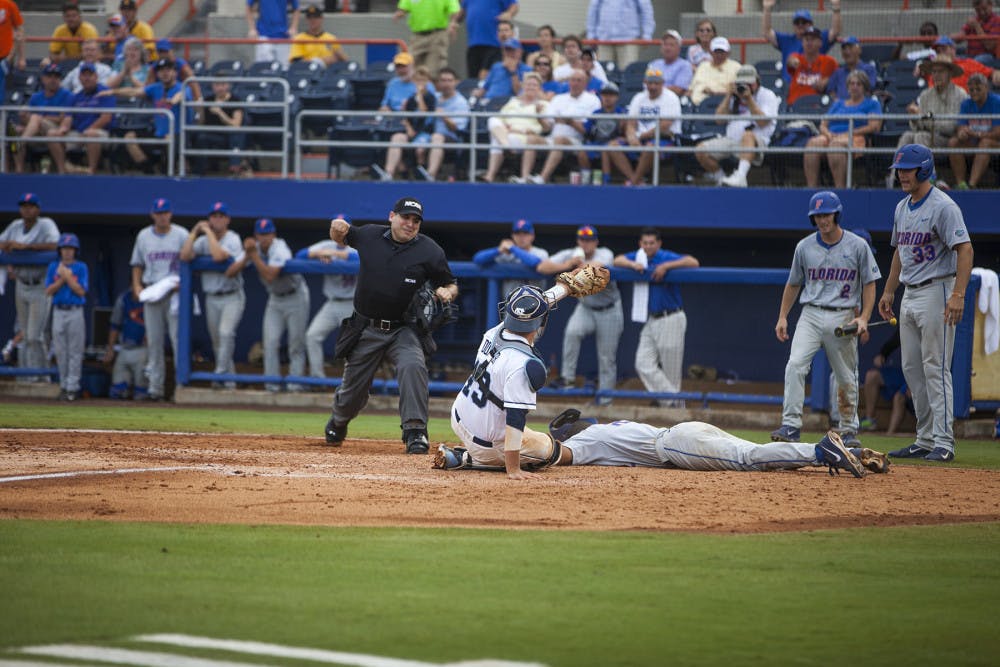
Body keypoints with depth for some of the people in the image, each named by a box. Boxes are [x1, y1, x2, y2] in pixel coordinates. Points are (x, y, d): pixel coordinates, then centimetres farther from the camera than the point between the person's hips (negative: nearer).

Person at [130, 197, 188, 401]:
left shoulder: (181, 235, 2)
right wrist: (137, 286, 3)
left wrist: (182, 283, -13)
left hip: (175, 292, -3)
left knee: (178, 338, -9)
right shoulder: (143, 236, 12)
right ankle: (155, 386, 5)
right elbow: (137, 264, 17)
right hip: (151, 291, 3)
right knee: (154, 341, 3)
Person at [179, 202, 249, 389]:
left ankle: (221, 373, -24)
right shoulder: (203, 241, 5)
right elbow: (185, 256, -10)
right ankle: (229, 382, 19)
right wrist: (194, 232, -8)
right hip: (211, 298, 5)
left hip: (232, 297, -5)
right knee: (217, 341, 9)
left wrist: (208, 232, -18)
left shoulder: (233, 240, -9)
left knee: (226, 333, -25)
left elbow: (218, 256, -27)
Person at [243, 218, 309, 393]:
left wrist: (254, 255, -36)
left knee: (296, 342, -3)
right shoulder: (256, 248, -5)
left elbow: (270, 276, -38)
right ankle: (272, 384, -3)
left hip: (295, 298, -6)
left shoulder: (280, 250, -25)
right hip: (275, 299, 6)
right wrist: (247, 255, -13)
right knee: (270, 341, -5)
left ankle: (295, 382, 3)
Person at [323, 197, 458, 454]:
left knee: (413, 366, -34)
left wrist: (447, 293, -21)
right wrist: (338, 228, -5)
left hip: (403, 331, -2)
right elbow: (341, 237, 19)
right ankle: (338, 423, 47)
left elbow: (451, 286, 3)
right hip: (365, 331, 2)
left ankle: (415, 432, -31)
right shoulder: (369, 236, 1)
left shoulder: (430, 251, -5)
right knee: (352, 392, 12)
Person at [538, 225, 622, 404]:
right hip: (585, 308, 2)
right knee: (572, 331, -29)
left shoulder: (605, 254, -18)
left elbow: (598, 267, -43)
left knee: (607, 356, 2)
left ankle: (605, 395, 16)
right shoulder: (569, 255, -10)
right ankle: (568, 376, -20)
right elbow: (541, 267, -21)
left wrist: (580, 264, -32)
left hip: (609, 311, -2)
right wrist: (565, 266, -34)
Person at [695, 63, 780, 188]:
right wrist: (729, 96, 3)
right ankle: (721, 179, 0)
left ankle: (740, 176, -57)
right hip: (731, 140, 6)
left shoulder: (767, 95, 7)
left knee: (747, 135, -43)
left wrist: (749, 99, -12)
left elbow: (763, 122, -8)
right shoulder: (734, 96, 22)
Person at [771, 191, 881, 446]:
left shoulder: (858, 246, -1)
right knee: (795, 365, -18)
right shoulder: (805, 247, 6)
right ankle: (791, 425, -20)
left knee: (846, 377, 4)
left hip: (843, 318, -1)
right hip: (811, 315, 1)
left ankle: (848, 431, 20)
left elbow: (869, 284, 3)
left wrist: (863, 318, -9)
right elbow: (793, 284, 16)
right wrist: (782, 317, 9)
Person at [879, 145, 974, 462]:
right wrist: (889, 291, 21)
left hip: (936, 292, -9)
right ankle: (925, 440, 14)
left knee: (935, 367, -10)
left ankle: (943, 442, -8)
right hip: (909, 295, 9)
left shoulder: (943, 206, -14)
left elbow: (965, 249, -20)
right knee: (912, 369, 9)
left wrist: (958, 295, -28)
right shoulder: (902, 208, 14)